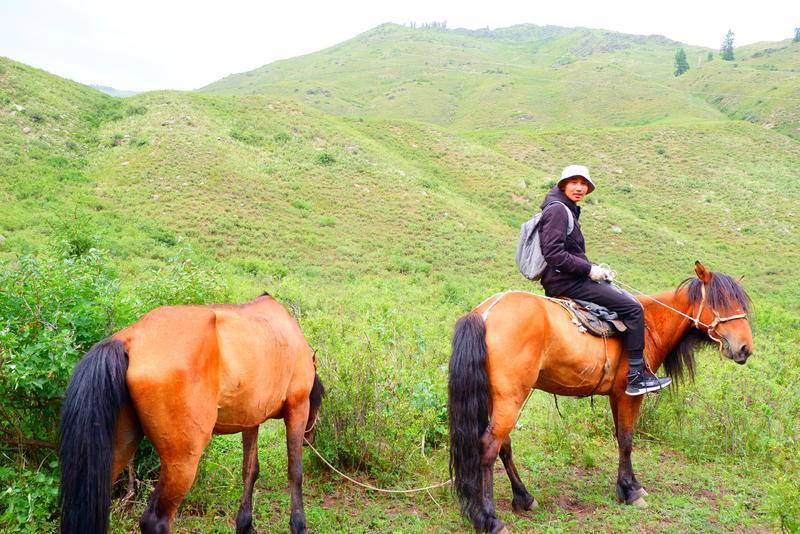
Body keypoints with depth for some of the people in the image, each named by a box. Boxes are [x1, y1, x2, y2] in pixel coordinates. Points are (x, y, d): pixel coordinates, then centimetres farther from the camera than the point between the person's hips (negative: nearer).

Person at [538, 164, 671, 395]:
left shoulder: (568, 210, 19)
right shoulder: (557, 209, -13)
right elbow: (554, 254, -23)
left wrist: (595, 269, 9)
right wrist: (589, 270, -16)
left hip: (570, 280, 11)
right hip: (565, 282, -11)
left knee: (630, 302, 15)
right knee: (633, 309, -11)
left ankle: (639, 371, 17)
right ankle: (635, 376, -6)